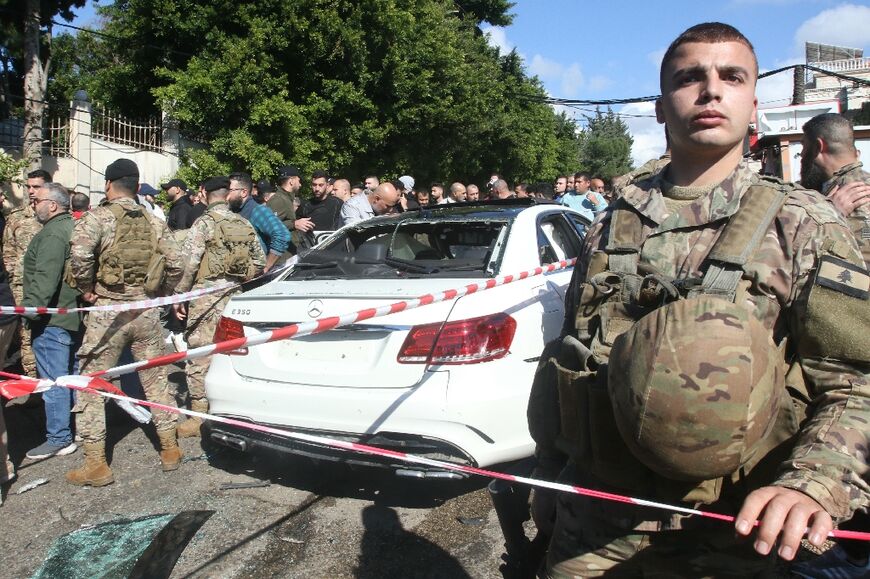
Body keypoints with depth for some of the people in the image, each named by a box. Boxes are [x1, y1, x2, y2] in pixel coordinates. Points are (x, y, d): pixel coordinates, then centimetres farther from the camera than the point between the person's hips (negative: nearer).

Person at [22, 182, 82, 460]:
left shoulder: (52, 234, -18)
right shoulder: (73, 227, 13)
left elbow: (45, 279, -26)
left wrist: (30, 309, -23)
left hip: (52, 319, -10)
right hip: (75, 316, 10)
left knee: (53, 380, -3)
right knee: (72, 375, 19)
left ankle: (59, 439, 4)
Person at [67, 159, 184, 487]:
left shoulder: (98, 217, -5)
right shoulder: (153, 222, 7)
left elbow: (79, 254, -21)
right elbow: (175, 263, 2)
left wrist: (87, 289, -6)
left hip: (108, 310, -4)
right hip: (147, 312, 4)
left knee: (91, 385, 7)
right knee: (156, 380, 15)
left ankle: (95, 465, 9)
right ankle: (170, 450, 22)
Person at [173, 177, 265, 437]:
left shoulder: (204, 223, -6)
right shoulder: (245, 224, 10)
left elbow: (189, 262, -11)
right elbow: (260, 263, 12)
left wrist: (179, 294, -3)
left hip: (207, 294, -6)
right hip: (235, 297, 6)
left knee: (200, 356, 0)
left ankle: (200, 415, 5)